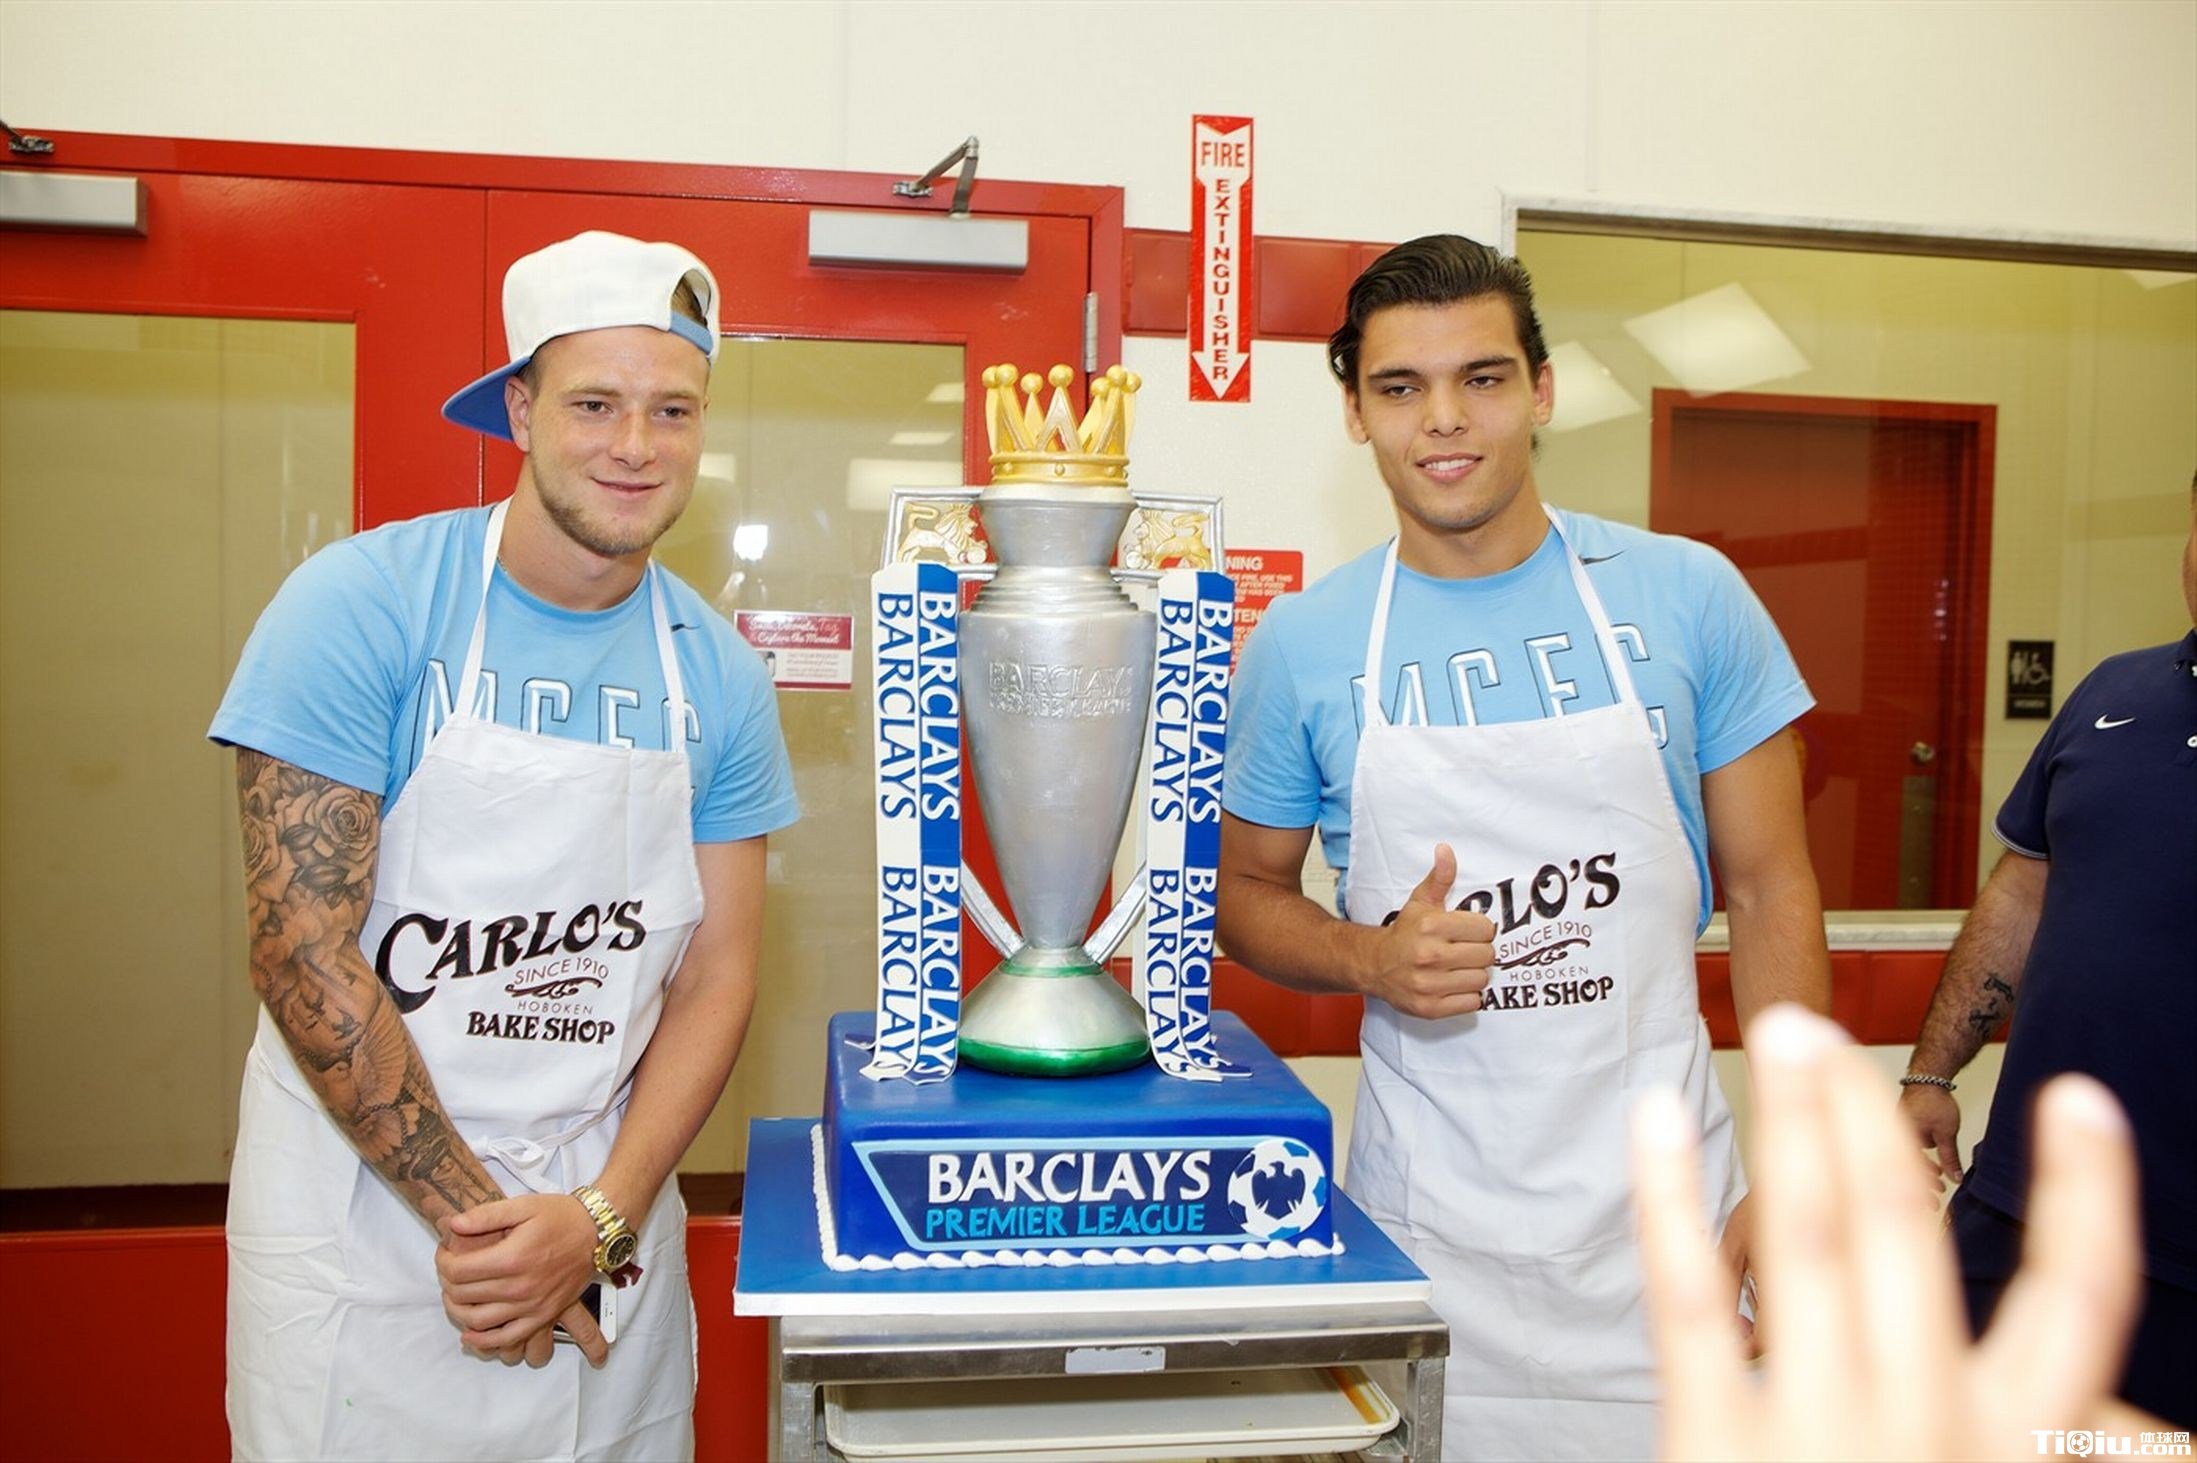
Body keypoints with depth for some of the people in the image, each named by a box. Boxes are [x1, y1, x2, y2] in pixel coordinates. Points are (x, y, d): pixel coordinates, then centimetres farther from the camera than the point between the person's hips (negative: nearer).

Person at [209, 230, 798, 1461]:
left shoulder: (718, 674, -2)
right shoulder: (361, 607, -13)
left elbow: (716, 977, 0)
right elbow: (305, 954, -15)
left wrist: (600, 1219, -12)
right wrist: (477, 1216, -14)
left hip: (609, 1227, 4)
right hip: (366, 1215, -3)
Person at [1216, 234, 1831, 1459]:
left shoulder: (1688, 598, -3)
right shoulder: (1301, 647, -3)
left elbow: (1769, 887, 1)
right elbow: (1250, 890, 8)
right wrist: (1373, 960, -13)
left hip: (1660, 1203, 1)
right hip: (1430, 1220, 0)